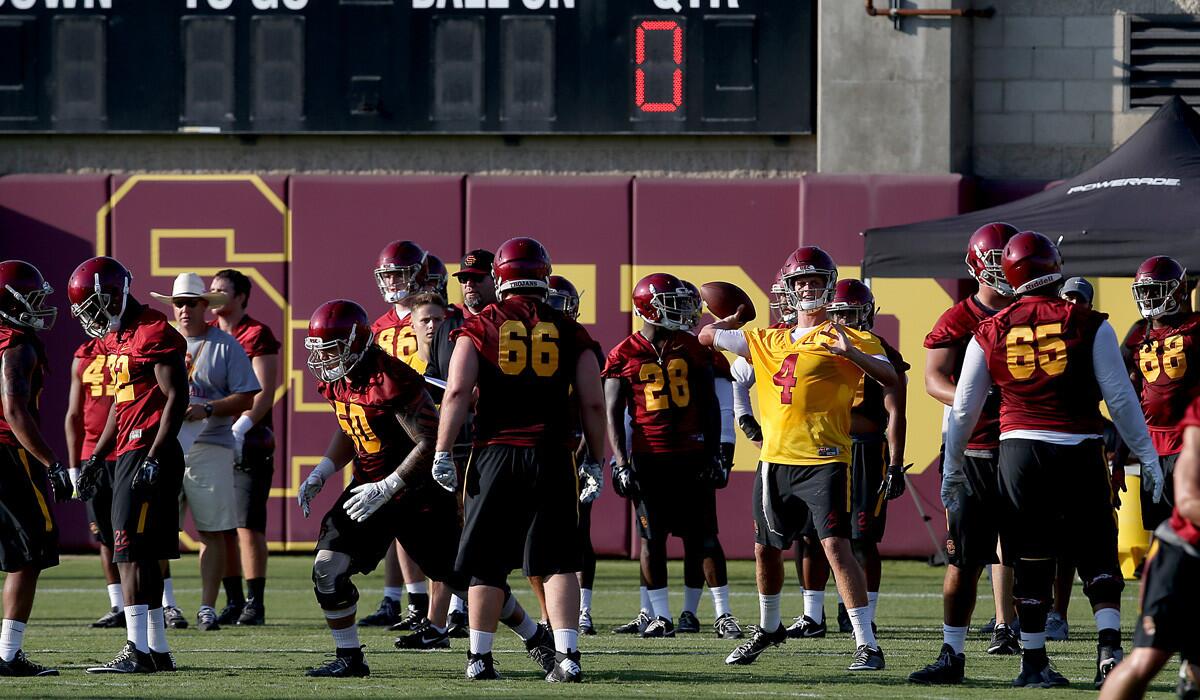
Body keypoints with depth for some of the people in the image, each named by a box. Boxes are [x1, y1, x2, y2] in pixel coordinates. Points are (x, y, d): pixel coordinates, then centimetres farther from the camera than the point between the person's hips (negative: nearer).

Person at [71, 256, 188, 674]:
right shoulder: (116, 338, 17)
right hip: (128, 453, 10)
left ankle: (137, 651, -16)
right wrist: (96, 458, 21)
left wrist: (154, 458, -22)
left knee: (131, 552, -13)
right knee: (143, 555, 10)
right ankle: (157, 650, 14)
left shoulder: (155, 334, -13)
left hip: (148, 452, -10)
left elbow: (176, 399, -17)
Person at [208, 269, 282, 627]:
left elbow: (264, 393, -12)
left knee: (249, 527, -8)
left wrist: (239, 429, -21)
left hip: (248, 440, -6)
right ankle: (233, 603, 12)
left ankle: (256, 603, -5)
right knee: (222, 529, 7)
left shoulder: (257, 336, -6)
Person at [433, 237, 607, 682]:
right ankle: (567, 655, -6)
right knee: (558, 562, 4)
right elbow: (593, 404, 5)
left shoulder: (480, 328, 2)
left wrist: (442, 452, -4)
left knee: (487, 563, 8)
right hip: (551, 457, 1)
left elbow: (458, 391, -7)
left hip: (495, 456, -1)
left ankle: (479, 657, 10)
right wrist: (594, 462, 15)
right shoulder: (570, 334, 6)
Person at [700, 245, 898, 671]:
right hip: (775, 460, 6)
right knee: (766, 549, 18)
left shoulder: (848, 339, 0)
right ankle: (769, 628, 41)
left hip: (824, 460, -6)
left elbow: (891, 378, -14)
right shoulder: (769, 342, 15)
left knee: (836, 546, -17)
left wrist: (850, 353, -24)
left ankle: (866, 643, -17)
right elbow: (707, 336, 24)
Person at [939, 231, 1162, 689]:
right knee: (1097, 554, 9)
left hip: (1019, 447, 2)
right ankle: (1109, 647, -4)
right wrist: (1147, 457, 5)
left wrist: (952, 468, 20)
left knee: (1031, 561, 9)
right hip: (1080, 450, -1)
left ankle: (1034, 662, 11)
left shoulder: (990, 334, 2)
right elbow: (1120, 397, -3)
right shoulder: (1088, 326, -5)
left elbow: (964, 408, 8)